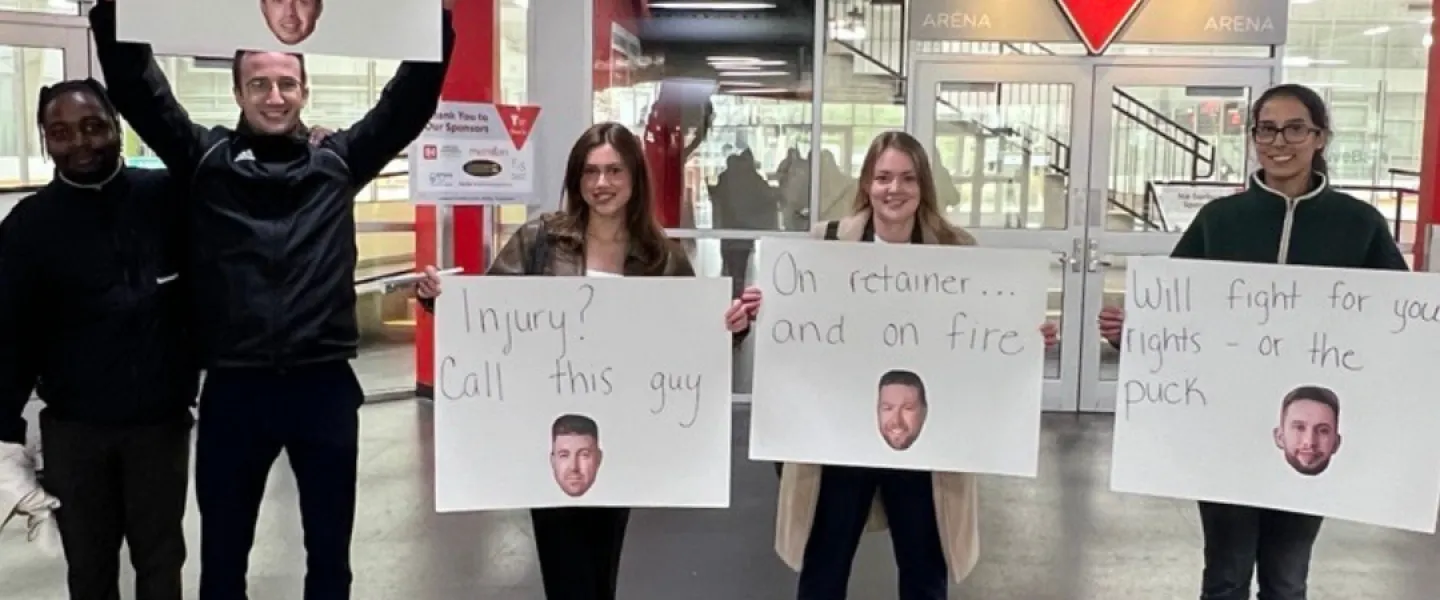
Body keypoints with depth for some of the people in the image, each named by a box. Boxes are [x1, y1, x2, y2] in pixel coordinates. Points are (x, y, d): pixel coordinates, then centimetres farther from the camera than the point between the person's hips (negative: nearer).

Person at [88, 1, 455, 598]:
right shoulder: (206, 160, 4)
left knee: (330, 548, 16)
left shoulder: (338, 161, 5)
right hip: (233, 389, 0)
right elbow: (135, 86, -1)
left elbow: (411, 98, 1)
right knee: (223, 551, 16)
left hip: (325, 386, 0)